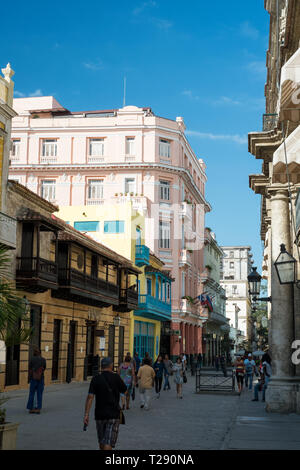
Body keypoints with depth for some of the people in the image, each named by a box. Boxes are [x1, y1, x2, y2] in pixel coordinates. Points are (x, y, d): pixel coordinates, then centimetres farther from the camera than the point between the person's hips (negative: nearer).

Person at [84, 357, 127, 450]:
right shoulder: (115, 377, -6)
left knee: (101, 443, 18)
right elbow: (125, 391, 8)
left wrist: (86, 414, -9)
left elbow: (90, 397, -9)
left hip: (99, 414, 3)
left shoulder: (95, 379, -1)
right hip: (113, 414, -3)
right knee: (108, 443, -7)